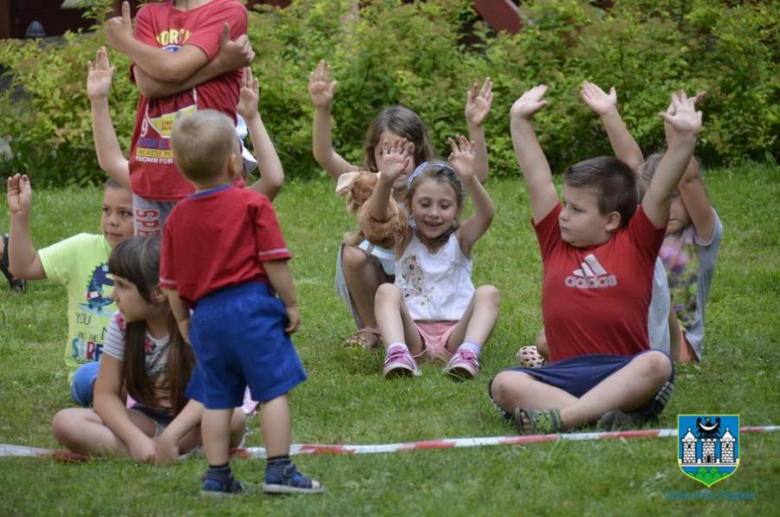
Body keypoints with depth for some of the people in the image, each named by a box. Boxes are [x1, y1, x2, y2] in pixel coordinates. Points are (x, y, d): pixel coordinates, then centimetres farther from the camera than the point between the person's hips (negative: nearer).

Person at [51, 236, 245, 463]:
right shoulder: (122, 325, -7)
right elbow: (105, 394, -8)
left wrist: (170, 436, -37)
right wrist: (135, 438, -27)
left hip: (192, 422, -3)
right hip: (147, 422, 3)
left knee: (233, 417, -39)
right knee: (65, 423, -22)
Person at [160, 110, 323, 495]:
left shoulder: (178, 217, 8)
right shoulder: (252, 205, -6)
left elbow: (170, 281, 11)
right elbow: (274, 262, -9)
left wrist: (183, 318, 23)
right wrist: (290, 304, 1)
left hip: (206, 314, 5)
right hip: (252, 304, -5)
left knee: (217, 399, 10)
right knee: (273, 390, -1)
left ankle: (217, 475, 11)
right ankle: (279, 470, -5)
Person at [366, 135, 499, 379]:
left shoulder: (460, 240, 6)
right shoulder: (404, 238, 8)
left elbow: (486, 215, -16)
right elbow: (376, 216, -13)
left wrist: (470, 179, -36)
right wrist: (386, 181, -35)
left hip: (455, 334, 0)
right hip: (413, 334, 0)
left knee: (488, 293, -22)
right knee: (387, 290, -22)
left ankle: (468, 354, -44)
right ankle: (397, 353, -45)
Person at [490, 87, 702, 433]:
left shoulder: (635, 244, 9)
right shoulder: (555, 242, 16)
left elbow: (661, 191, -1)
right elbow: (537, 178, 15)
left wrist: (685, 137, -11)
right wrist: (520, 122, 14)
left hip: (623, 374, -2)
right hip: (564, 375, 2)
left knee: (657, 365, -36)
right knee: (504, 385, -25)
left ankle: (563, 416, -47)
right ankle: (604, 414, -42)